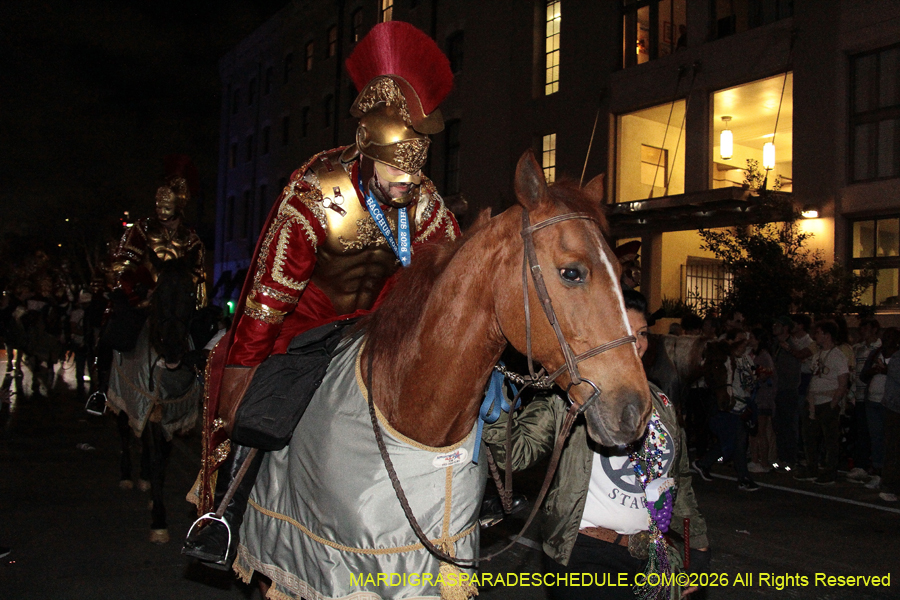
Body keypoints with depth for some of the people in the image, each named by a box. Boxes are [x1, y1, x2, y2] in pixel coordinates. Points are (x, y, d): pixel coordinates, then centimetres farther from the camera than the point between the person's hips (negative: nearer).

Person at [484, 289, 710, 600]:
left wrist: (697, 546, 19)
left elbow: (679, 479, 18)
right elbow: (517, 451, -20)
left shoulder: (659, 402, 10)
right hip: (587, 554, -6)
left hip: (654, 555, 6)